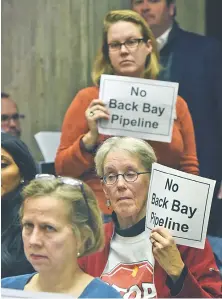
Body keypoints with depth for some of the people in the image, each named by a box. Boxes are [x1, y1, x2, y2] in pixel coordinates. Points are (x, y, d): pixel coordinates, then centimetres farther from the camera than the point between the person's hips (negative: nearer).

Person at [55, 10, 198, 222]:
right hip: (103, 218, -2)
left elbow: (189, 171, 14)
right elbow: (62, 168, 2)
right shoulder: (89, 100, 2)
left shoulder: (174, 104, 8)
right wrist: (91, 136, -12)